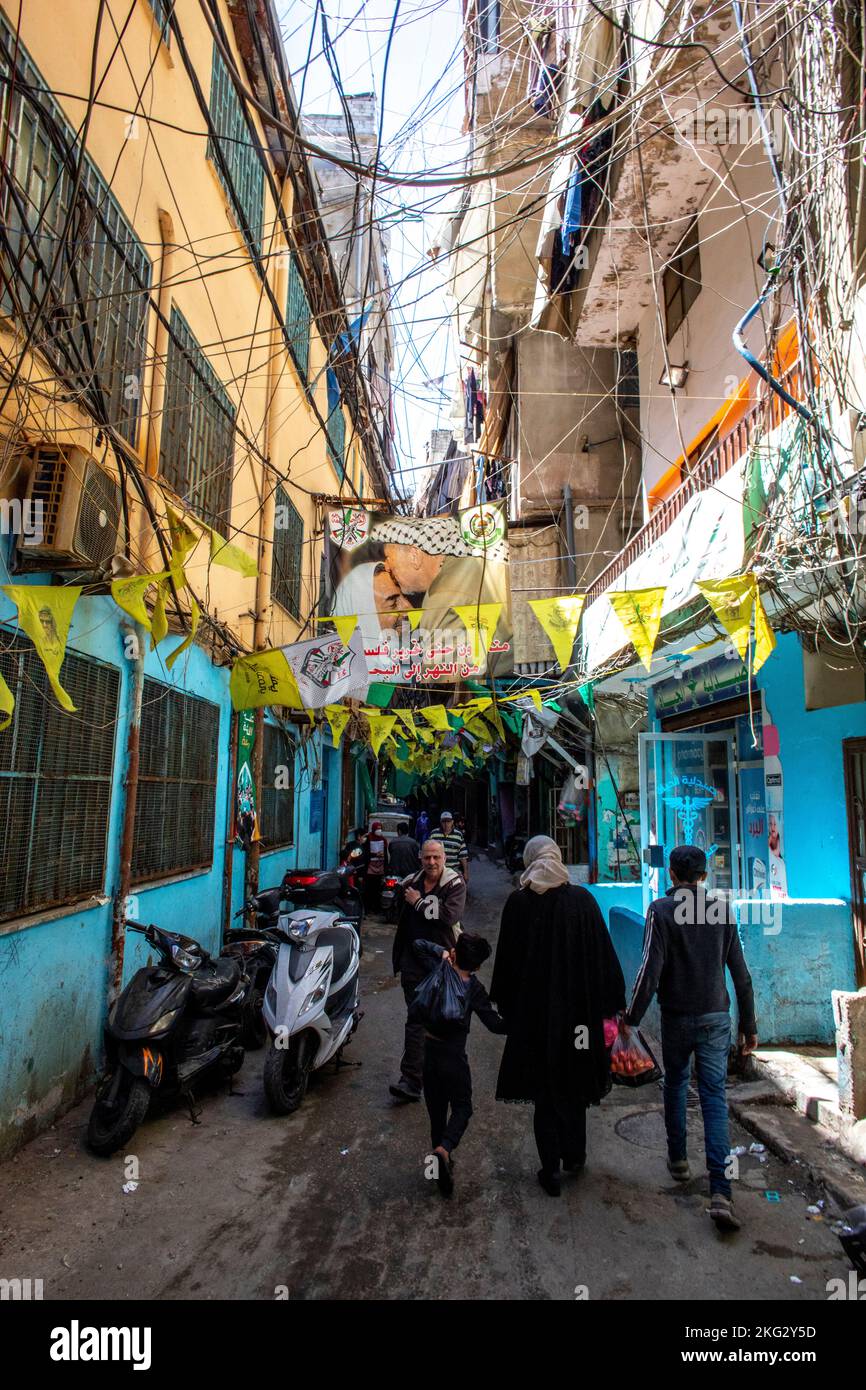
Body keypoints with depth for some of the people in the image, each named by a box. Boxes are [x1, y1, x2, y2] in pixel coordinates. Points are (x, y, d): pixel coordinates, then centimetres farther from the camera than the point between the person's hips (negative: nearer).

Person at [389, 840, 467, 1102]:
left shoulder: (455, 884, -7)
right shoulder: (412, 884, 8)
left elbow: (449, 915, -25)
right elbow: (402, 923, 17)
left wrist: (419, 902, -17)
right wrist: (398, 959, 19)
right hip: (414, 961, 3)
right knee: (415, 1019, -1)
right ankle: (411, 1080, 1)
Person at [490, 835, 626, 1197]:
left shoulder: (517, 903, -9)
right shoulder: (582, 899, -7)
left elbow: (506, 961, -4)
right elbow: (604, 954, -3)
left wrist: (505, 1006, 7)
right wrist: (613, 1002, 6)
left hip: (534, 1011, -1)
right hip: (579, 1009, 2)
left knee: (545, 1089, 11)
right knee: (575, 1081, 20)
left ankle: (552, 1170, 16)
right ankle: (574, 1155, 34)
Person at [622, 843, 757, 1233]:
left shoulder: (661, 910, -11)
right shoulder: (721, 909, -1)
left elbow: (650, 970, -16)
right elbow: (740, 973, 2)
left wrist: (631, 1018, -7)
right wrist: (749, 1025, 11)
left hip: (677, 1018, -2)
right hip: (716, 1017, 2)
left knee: (675, 1085, 20)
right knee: (714, 1097, 3)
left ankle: (678, 1159, 32)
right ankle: (720, 1192, -4)